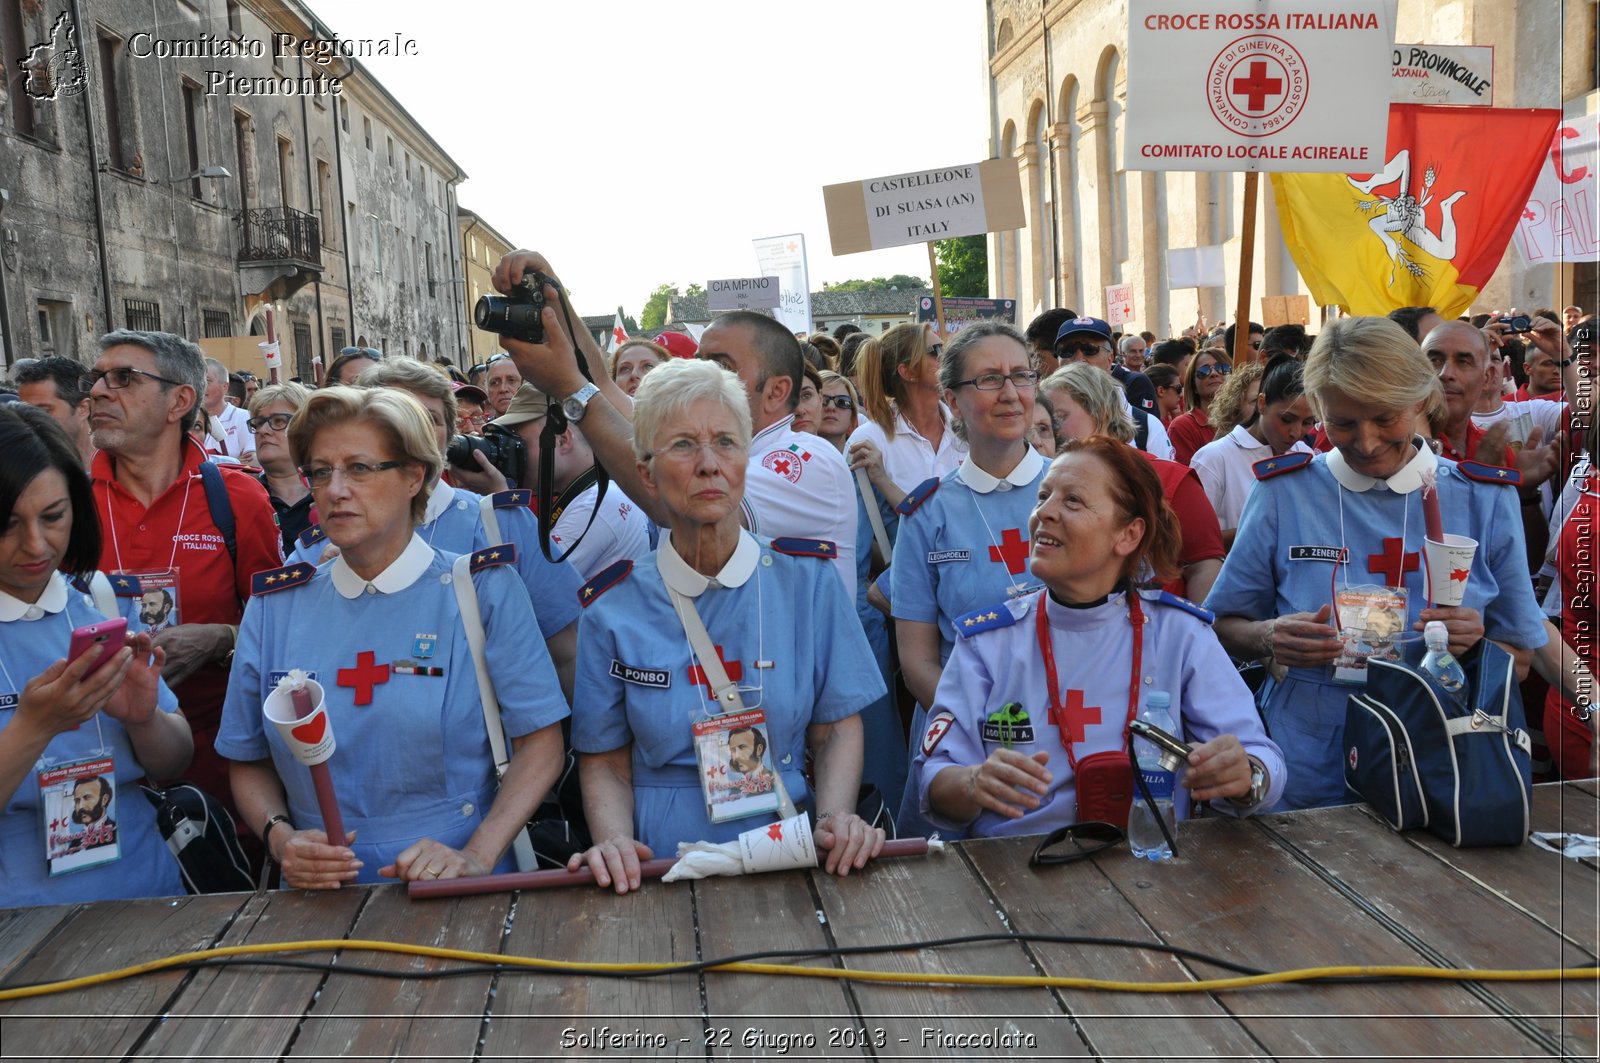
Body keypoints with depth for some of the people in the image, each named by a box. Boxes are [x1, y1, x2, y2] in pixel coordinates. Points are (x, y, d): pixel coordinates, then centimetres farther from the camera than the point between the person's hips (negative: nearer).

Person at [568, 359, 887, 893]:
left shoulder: (808, 579, 5)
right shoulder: (612, 610, 3)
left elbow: (836, 727, 8)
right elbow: (604, 762, 8)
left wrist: (835, 816, -10)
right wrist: (614, 840, -11)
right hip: (664, 864, 0)